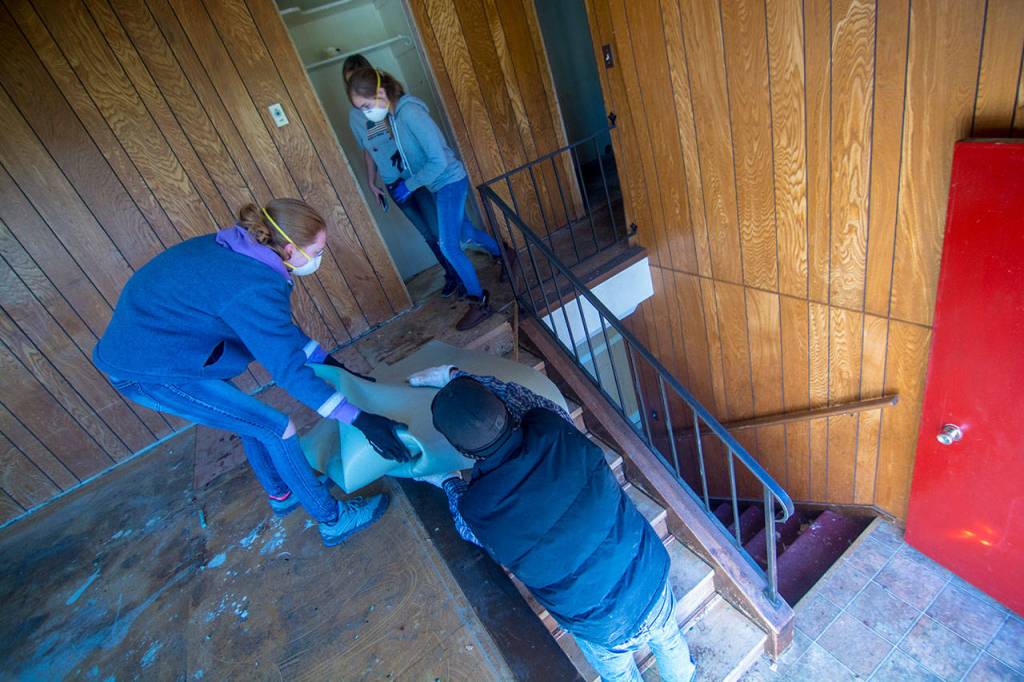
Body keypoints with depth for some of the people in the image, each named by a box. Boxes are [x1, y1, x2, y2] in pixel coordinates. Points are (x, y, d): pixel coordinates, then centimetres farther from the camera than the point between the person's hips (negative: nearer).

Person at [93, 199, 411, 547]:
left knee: (249, 415, 20)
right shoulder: (254, 288, -29)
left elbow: (280, 328, 9)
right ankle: (331, 520, 9)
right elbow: (289, 370, -29)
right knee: (276, 427, -6)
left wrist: (330, 363, 10)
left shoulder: (241, 250, -1)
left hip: (143, 341, 9)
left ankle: (281, 494, 39)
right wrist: (360, 419, -27)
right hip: (147, 373, -9)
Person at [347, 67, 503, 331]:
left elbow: (439, 160, -27)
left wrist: (409, 185, -19)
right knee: (464, 232, 22)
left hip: (449, 182, -9)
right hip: (439, 184, 9)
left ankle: (479, 303, 4)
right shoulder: (392, 115, 3)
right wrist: (404, 179, 2)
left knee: (449, 246, -8)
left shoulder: (410, 112, -24)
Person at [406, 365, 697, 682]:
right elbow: (525, 397, -2)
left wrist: (448, 483, 15)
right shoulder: (554, 429, -25)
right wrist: (456, 376, 6)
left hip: (605, 628, -2)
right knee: (669, 641, 38)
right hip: (652, 572, 3)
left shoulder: (476, 509, -29)